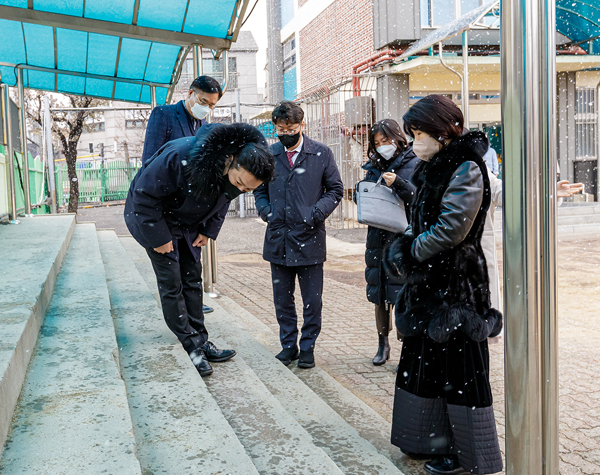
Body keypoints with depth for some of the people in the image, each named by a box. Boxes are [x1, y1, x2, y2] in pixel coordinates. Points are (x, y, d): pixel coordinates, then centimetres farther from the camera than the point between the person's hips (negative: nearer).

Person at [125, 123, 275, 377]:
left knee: (192, 280, 8)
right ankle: (192, 348, 2)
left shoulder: (239, 174, -18)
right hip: (152, 215, -6)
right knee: (171, 283, -5)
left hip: (188, 223, 6)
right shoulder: (182, 156, -40)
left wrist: (209, 230, -1)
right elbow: (145, 194, -30)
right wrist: (159, 237, -24)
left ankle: (201, 342, 17)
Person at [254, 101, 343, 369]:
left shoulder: (321, 154, 1)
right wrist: (266, 211, -1)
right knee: (282, 299, 11)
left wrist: (317, 212, -9)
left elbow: (335, 189, 6)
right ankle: (288, 344, 26)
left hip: (310, 238, -2)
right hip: (278, 239, 2)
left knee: (312, 301, 5)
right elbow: (260, 189, 17)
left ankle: (307, 347, 21)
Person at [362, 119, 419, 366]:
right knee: (379, 292, 12)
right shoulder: (374, 167, 13)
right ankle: (383, 344, 26)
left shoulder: (414, 164, -3)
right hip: (378, 237, 6)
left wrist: (398, 184, -24)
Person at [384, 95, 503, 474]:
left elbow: (451, 229, -23)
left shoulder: (466, 169, -16)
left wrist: (410, 252, -11)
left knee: (457, 365, 1)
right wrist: (404, 246, 1)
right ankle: (434, 439, 30)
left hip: (456, 283, -9)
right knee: (426, 359, 15)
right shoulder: (435, 168, 12)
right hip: (430, 280, 9)